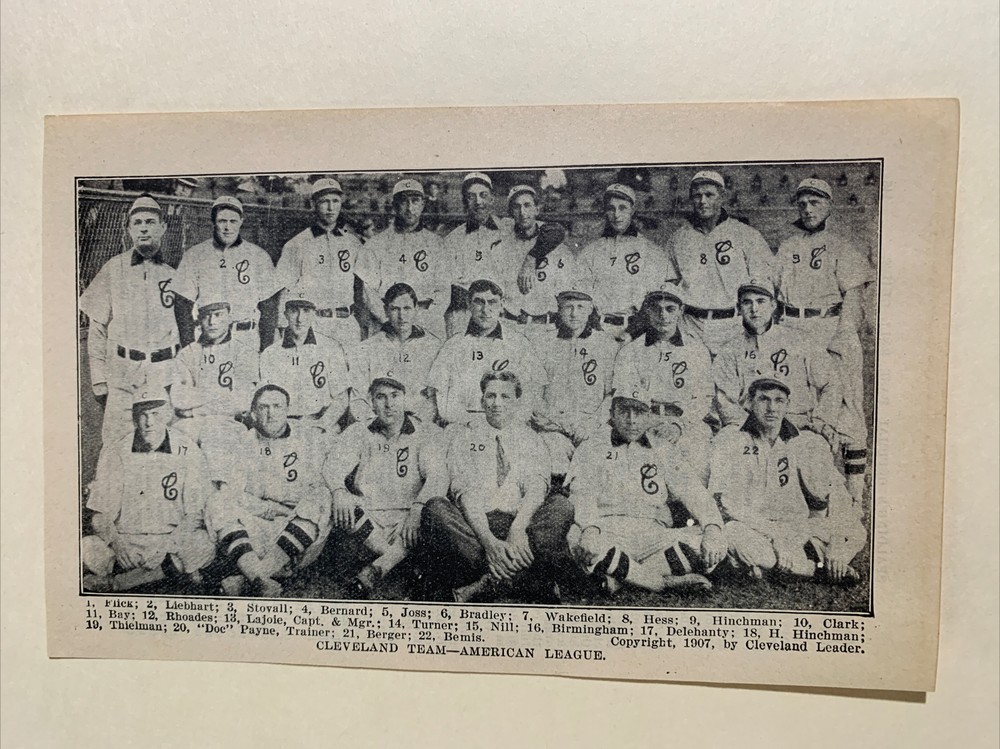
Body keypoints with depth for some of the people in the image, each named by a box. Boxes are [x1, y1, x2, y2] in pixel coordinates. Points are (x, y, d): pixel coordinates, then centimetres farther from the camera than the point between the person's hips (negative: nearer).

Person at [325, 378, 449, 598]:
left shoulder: (428, 434, 4)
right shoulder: (357, 432, 11)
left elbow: (437, 476, -10)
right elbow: (335, 465, -4)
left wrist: (417, 509, -30)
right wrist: (339, 491, -28)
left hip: (406, 519, -2)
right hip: (365, 517, 2)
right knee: (328, 500, -26)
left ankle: (373, 571, -35)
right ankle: (401, 559, -25)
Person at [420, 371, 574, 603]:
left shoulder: (531, 440, 14)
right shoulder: (464, 436, 10)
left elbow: (536, 488, -3)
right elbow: (465, 492, -5)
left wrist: (517, 528, -25)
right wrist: (488, 540, -22)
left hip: (521, 522, 1)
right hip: (473, 526, -1)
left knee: (561, 506, -25)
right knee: (435, 508, -28)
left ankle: (486, 585, -31)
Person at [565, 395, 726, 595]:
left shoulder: (662, 453, 17)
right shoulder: (591, 449, 9)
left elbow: (693, 493, 6)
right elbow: (583, 495, -5)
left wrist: (713, 528, -14)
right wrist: (590, 530, -27)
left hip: (654, 537, 3)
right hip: (608, 531, -2)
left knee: (715, 547, -20)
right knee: (578, 538, -36)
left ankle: (620, 576, -21)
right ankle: (666, 582, -20)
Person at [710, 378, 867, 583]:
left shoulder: (808, 443, 2)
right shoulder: (730, 440, -5)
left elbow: (837, 497, 0)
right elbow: (726, 500, -13)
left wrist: (836, 547, -14)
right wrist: (775, 535, -21)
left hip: (801, 530, 2)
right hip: (753, 531, -2)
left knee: (856, 532, -14)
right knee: (734, 533, -34)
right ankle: (825, 569, -17)